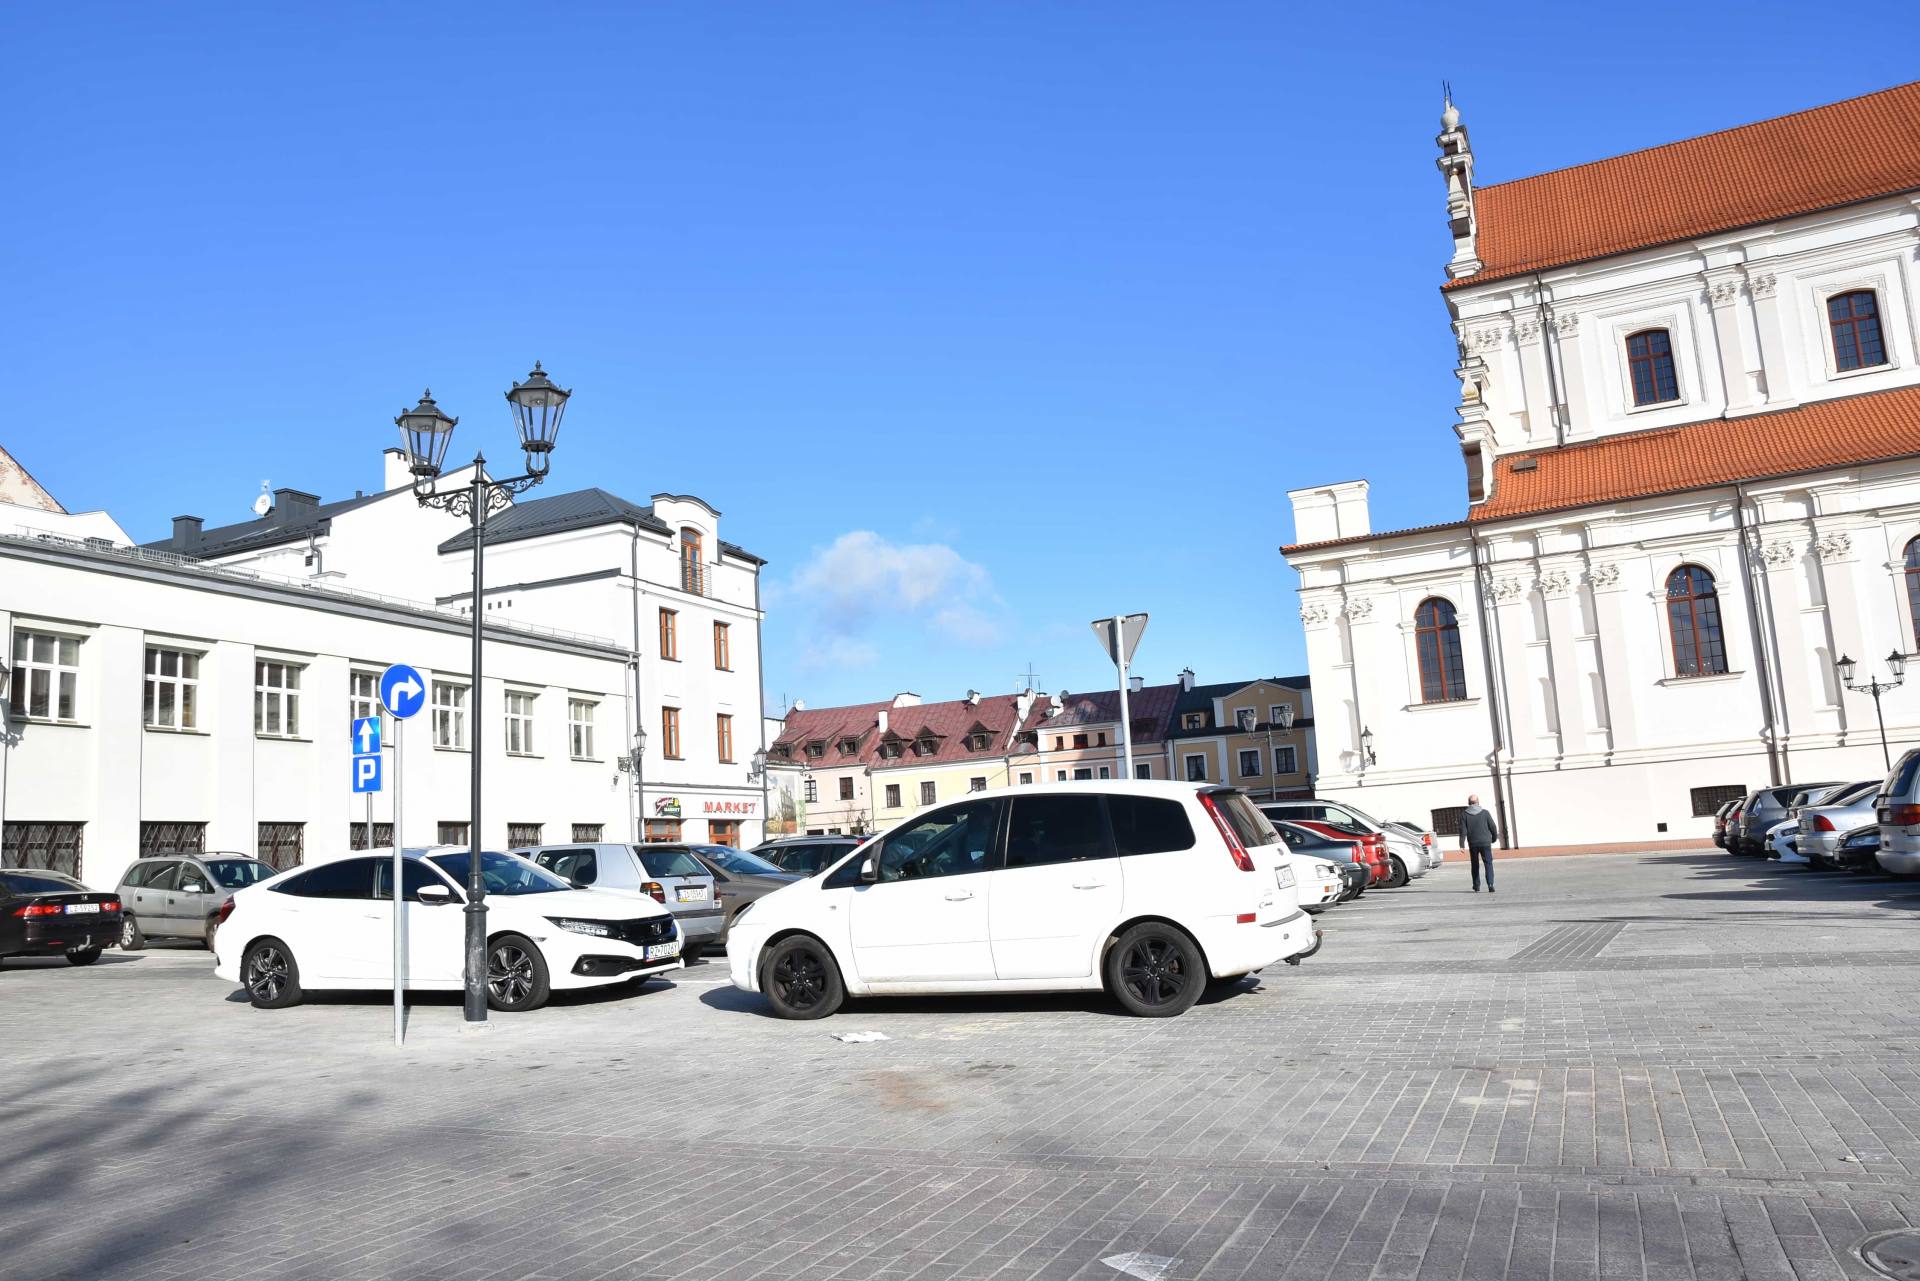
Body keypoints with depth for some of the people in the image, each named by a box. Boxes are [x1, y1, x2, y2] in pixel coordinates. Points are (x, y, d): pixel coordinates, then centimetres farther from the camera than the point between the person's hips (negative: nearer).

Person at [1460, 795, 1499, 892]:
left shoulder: (1464, 815, -1)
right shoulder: (1485, 813, -2)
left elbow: (1463, 831, -6)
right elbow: (1493, 827, 1)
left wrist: (1462, 845, -6)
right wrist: (1494, 838, 18)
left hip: (1473, 844, 1)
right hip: (1485, 843, -1)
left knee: (1475, 865, 13)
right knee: (1488, 863, 0)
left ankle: (1476, 886, 18)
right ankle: (1490, 884, -17)